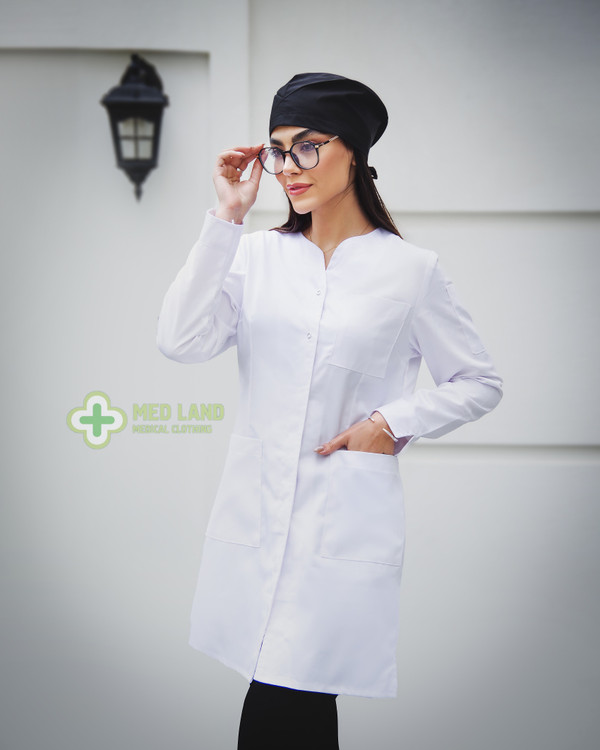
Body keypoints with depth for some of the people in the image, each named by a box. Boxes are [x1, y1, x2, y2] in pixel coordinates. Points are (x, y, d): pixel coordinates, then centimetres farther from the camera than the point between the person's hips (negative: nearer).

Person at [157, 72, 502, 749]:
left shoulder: (409, 270, 0)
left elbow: (479, 383, 9)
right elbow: (181, 342, -8)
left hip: (344, 530, -3)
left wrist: (393, 424, -5)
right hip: (253, 516, 3)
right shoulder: (256, 254, 7)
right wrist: (227, 217, -9)